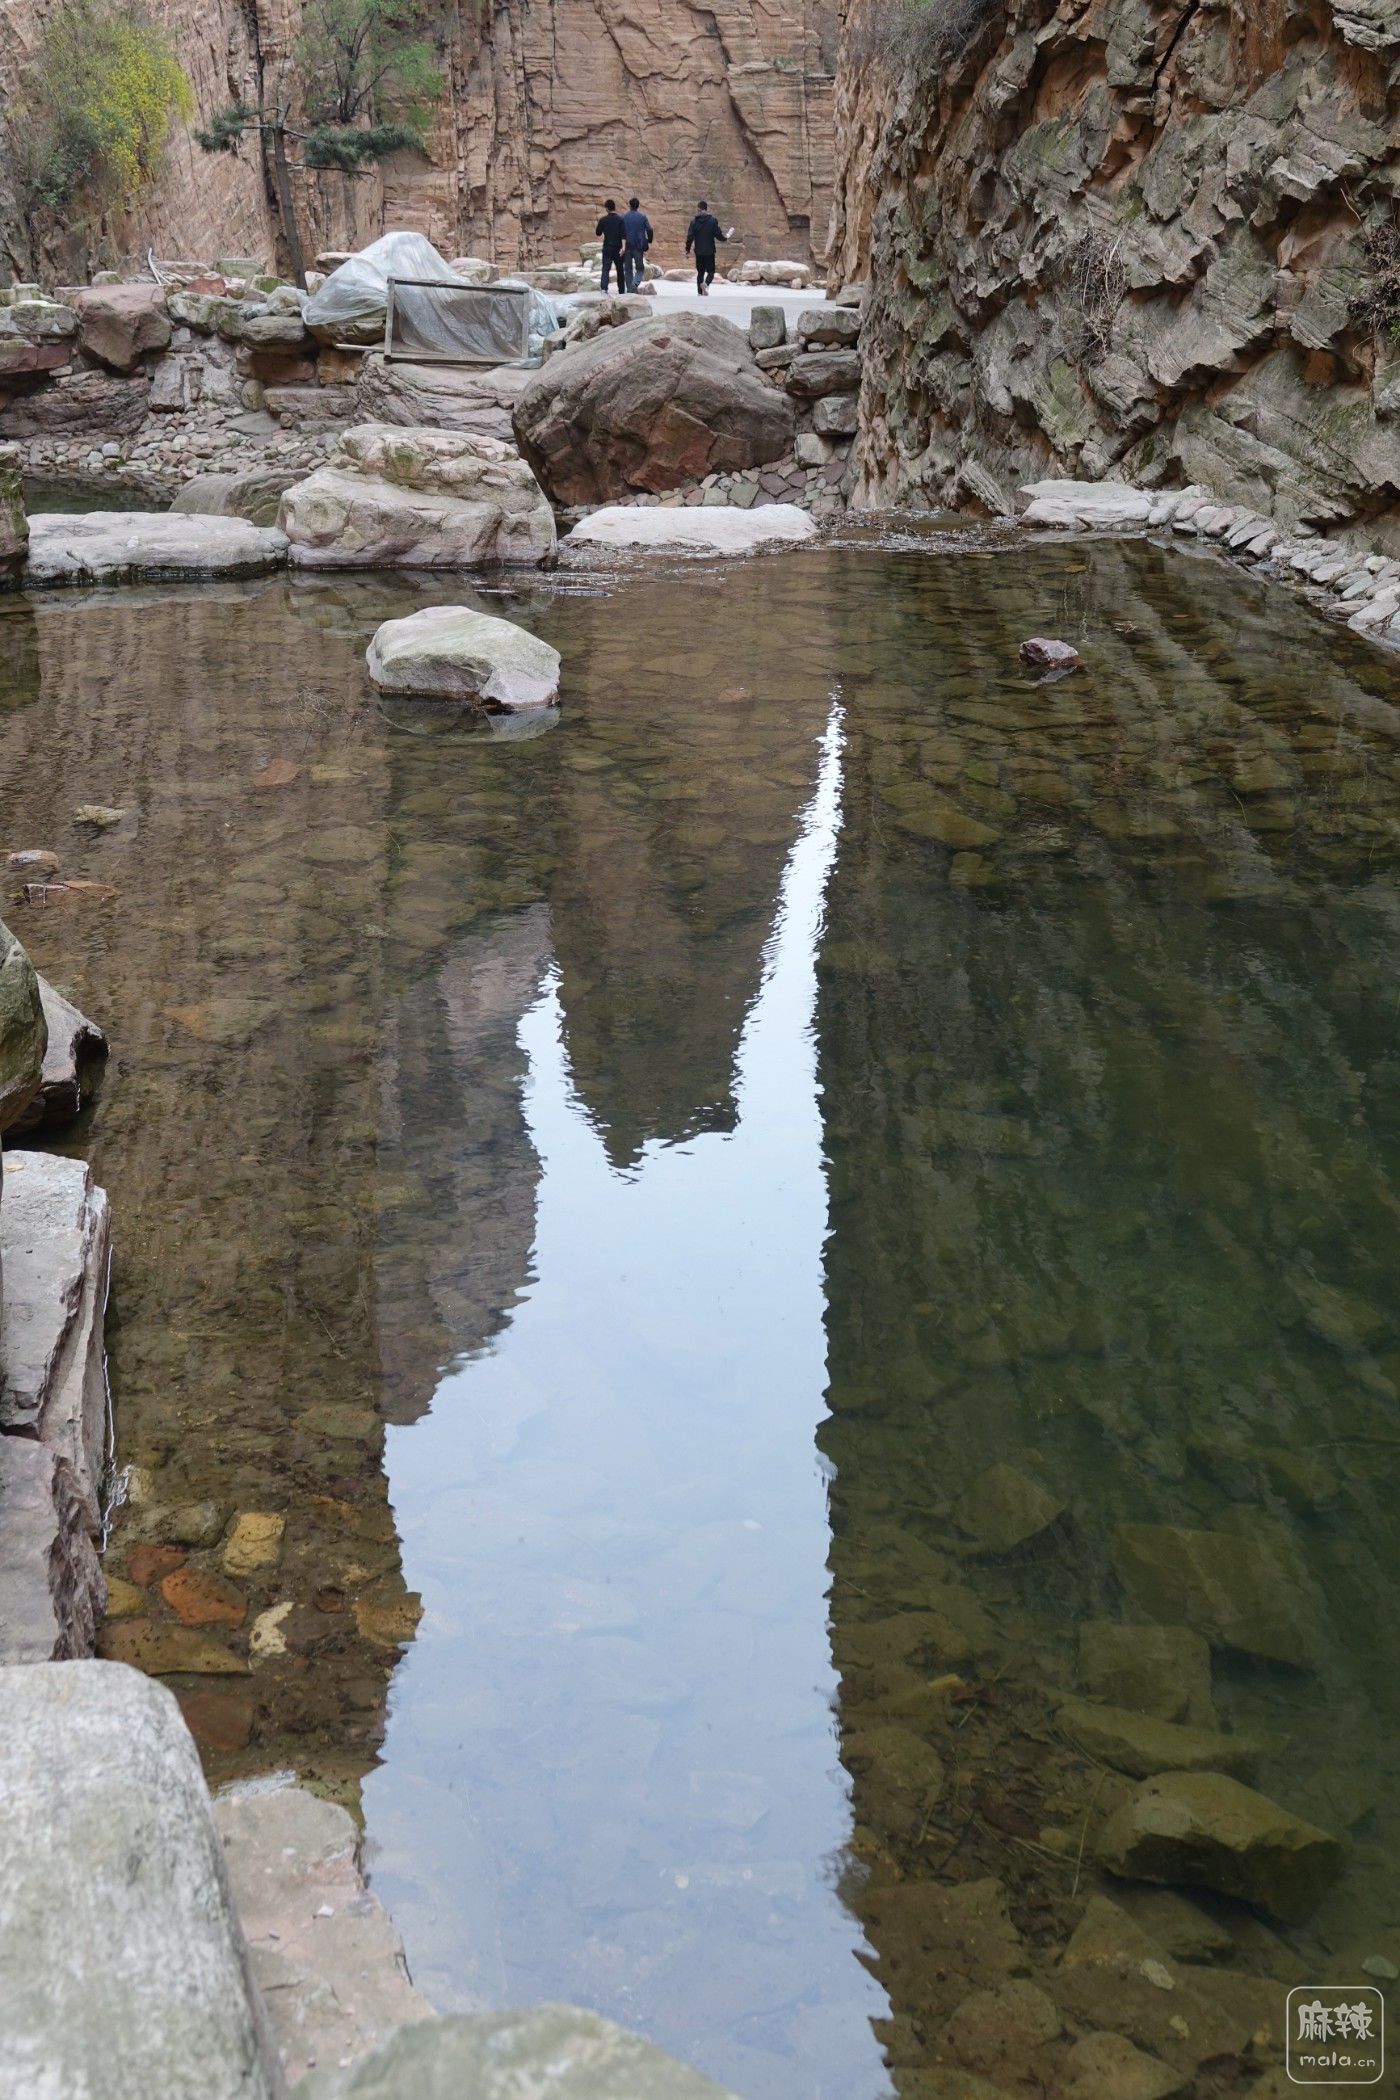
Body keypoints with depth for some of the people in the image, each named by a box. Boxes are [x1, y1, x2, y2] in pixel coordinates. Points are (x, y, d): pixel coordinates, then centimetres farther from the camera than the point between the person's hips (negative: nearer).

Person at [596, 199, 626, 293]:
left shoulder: (603, 220, -2)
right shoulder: (620, 219, -4)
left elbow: (598, 233, 8)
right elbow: (623, 234, -13)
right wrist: (623, 247, -17)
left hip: (607, 248, -1)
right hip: (618, 248, 1)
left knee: (606, 268, -7)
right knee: (620, 269, 14)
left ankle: (604, 288, -27)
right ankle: (622, 289, 21)